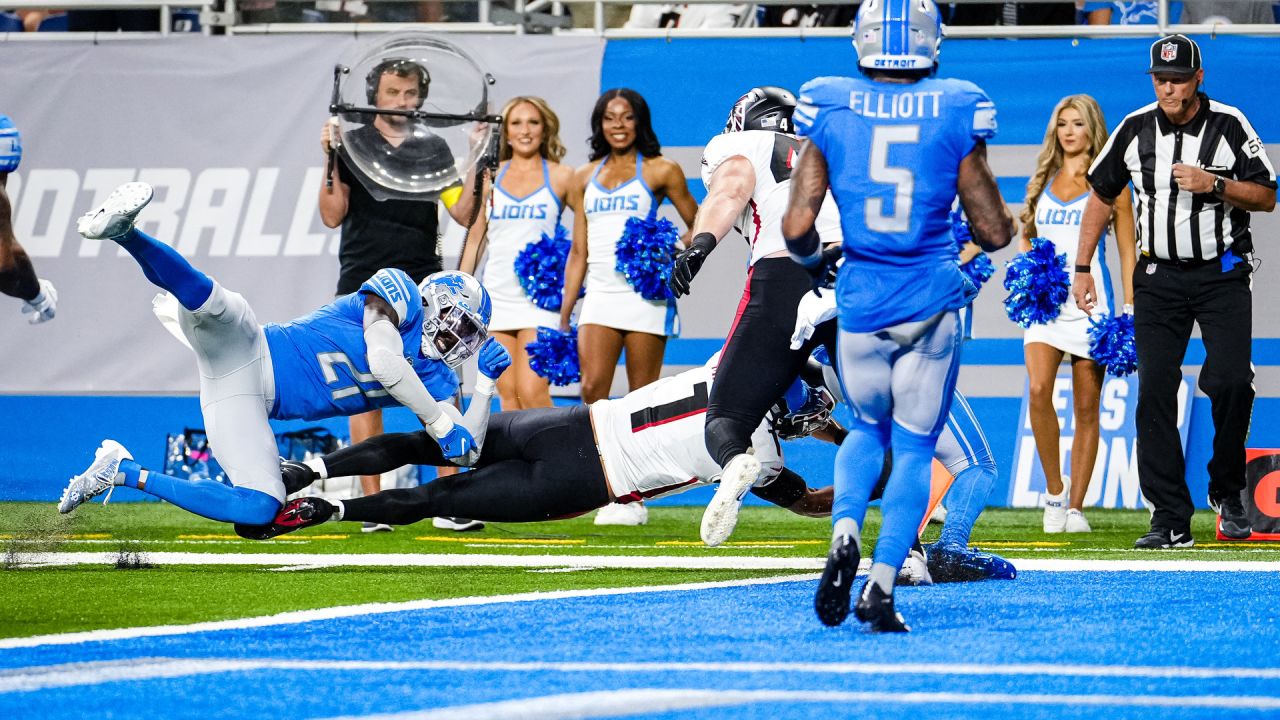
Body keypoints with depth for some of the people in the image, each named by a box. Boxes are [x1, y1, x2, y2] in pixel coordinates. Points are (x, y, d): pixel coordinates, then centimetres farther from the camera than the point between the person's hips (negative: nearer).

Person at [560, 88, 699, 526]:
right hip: (600, 295, 3)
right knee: (592, 389, -14)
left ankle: (635, 498, 4)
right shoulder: (585, 178, 14)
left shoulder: (660, 171, 3)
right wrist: (564, 311, 9)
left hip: (646, 294, -3)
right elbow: (578, 251, 15)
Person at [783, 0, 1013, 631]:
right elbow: (993, 232, -2)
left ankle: (845, 532, -4)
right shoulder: (956, 113, -5)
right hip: (932, 302, -1)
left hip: (861, 302, 1)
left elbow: (796, 227, -6)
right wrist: (1009, 219, 21)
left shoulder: (830, 110, -4)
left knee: (868, 427, 23)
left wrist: (812, 261, 16)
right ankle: (881, 583, -3)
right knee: (914, 446, 10)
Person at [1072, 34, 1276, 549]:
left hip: (1223, 275, -2)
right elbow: (1101, 196, 13)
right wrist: (1081, 269, 9)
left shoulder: (1229, 126, -5)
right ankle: (1170, 521, -5)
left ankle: (1227, 492, 7)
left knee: (1231, 381, -17)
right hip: (1159, 279, 2)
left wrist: (1215, 185, -19)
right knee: (1154, 391, -7)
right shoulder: (1135, 130, 2)